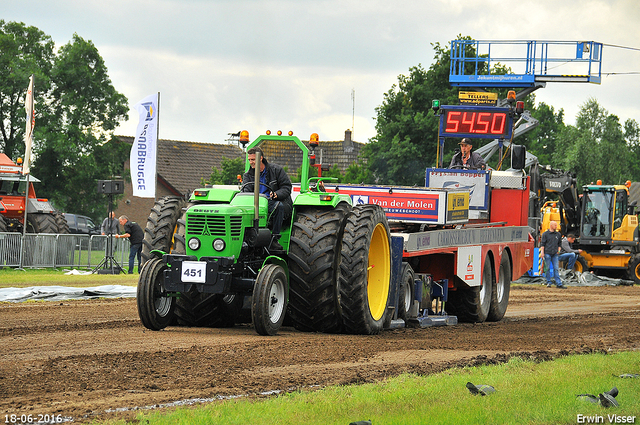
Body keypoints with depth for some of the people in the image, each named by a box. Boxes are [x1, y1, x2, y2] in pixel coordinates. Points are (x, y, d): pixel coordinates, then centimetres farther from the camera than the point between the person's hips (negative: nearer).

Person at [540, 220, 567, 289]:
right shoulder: (545, 234, 3)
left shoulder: (558, 234, 15)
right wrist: (542, 251, -9)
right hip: (547, 253, -3)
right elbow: (542, 244, 1)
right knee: (547, 268, 0)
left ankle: (559, 283, -5)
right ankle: (549, 282, 10)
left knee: (556, 268, -2)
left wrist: (558, 250, 11)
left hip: (555, 254, 3)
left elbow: (559, 243, 25)